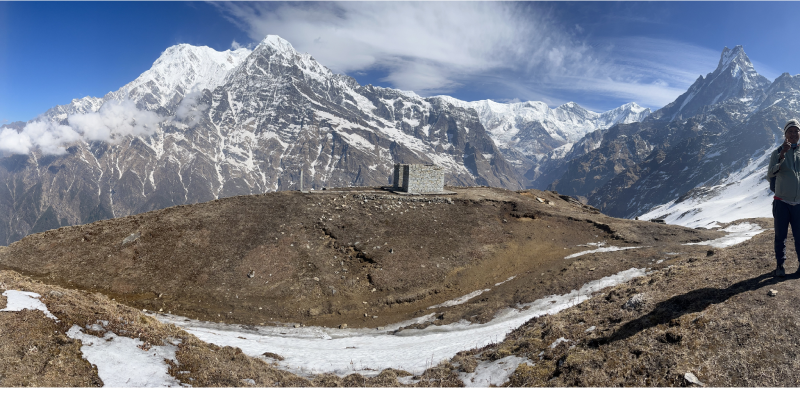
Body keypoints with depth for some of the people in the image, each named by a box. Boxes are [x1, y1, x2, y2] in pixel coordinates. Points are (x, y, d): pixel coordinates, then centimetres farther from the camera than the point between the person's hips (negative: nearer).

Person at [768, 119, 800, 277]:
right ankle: (780, 265, 14)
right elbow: (771, 173, -16)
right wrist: (782, 156, -27)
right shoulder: (778, 152, -1)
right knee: (781, 235, 4)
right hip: (782, 202, -2)